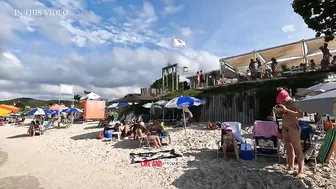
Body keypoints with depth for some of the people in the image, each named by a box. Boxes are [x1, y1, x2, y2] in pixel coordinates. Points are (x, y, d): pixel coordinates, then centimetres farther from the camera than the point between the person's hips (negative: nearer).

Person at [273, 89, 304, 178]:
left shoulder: (294, 102, -13)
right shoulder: (284, 103, 8)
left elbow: (300, 114, -25)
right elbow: (280, 115, 17)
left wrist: (287, 110, -29)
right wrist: (277, 111, -3)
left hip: (293, 127, -7)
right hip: (284, 128, 7)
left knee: (297, 149, -3)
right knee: (289, 148, 14)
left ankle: (301, 171, 3)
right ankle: (291, 167, 25)